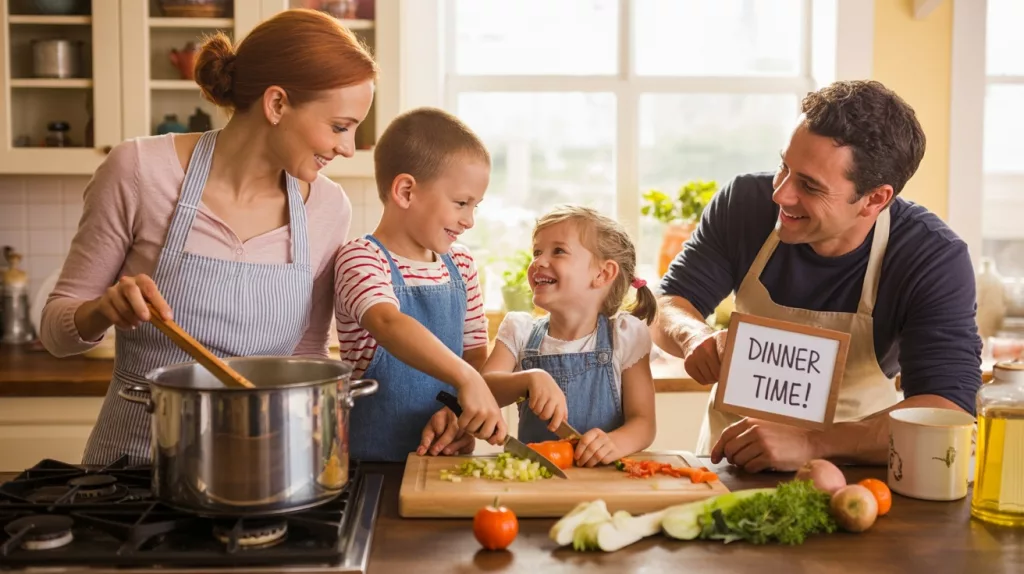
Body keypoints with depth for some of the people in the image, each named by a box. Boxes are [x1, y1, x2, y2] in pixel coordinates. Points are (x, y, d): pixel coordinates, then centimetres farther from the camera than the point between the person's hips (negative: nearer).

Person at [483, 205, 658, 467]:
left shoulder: (626, 335, 0)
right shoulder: (520, 330, 6)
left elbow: (643, 422, -3)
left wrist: (615, 443, -25)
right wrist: (530, 378, -26)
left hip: (601, 474, -2)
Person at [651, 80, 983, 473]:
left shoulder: (933, 260, -18)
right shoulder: (744, 203, -11)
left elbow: (947, 412, -26)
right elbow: (667, 307, -3)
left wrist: (811, 443, -40)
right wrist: (695, 336, -27)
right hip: (730, 459, 0)